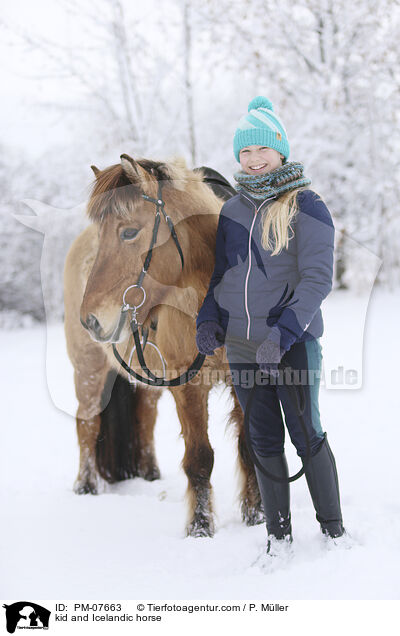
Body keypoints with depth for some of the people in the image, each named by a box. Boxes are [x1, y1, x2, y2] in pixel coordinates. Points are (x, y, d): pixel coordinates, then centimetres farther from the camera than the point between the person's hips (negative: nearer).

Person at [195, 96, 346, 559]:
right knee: (264, 442, 10)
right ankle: (278, 531, 21)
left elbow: (316, 278, -14)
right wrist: (208, 319, 0)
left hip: (293, 343, -5)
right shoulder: (232, 210, 10)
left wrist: (283, 333, -24)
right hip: (241, 347, 5)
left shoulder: (306, 206, -7)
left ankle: (333, 527, 16)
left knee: (306, 435, 0)